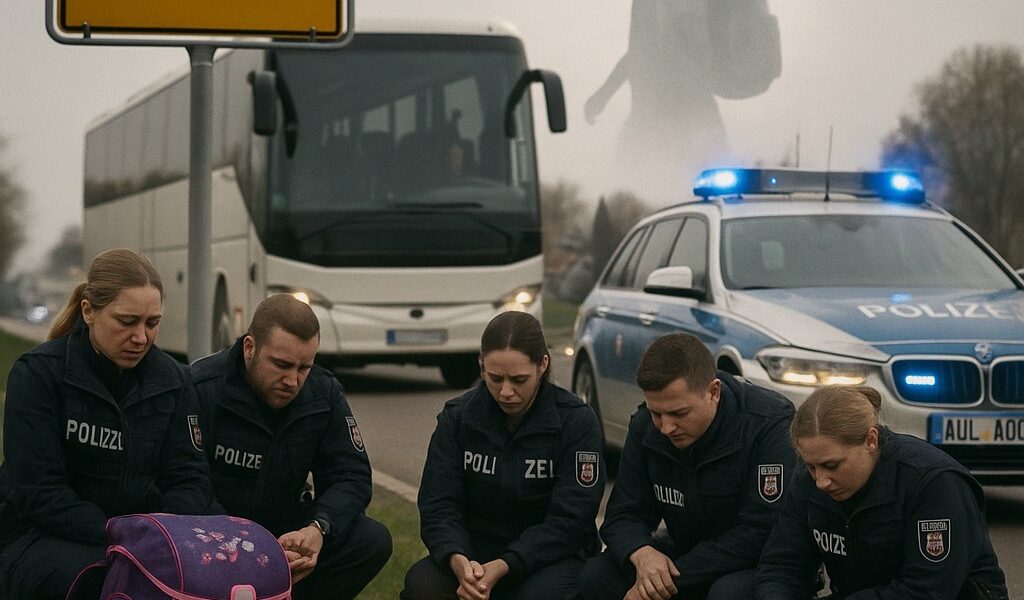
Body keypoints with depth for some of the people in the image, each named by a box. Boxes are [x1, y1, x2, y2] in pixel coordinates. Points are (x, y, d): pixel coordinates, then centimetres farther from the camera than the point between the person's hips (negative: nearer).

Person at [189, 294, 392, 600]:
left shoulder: (324, 393, -2)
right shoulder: (200, 389, -19)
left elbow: (350, 476, -2)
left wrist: (318, 529, -25)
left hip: (285, 531, 5)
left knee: (373, 541, -16)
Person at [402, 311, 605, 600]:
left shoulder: (576, 421, -10)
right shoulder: (457, 417, -2)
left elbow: (566, 521, -15)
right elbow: (438, 506, -7)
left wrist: (502, 568, -30)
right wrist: (458, 561, -29)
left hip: (549, 555, -2)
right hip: (476, 551, 2)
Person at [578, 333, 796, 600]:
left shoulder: (769, 424, -25)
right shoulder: (645, 425, -7)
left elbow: (760, 534, -27)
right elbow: (623, 515, -4)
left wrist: (674, 577, -30)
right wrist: (642, 554, -29)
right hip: (687, 549, 5)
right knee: (596, 576, -17)